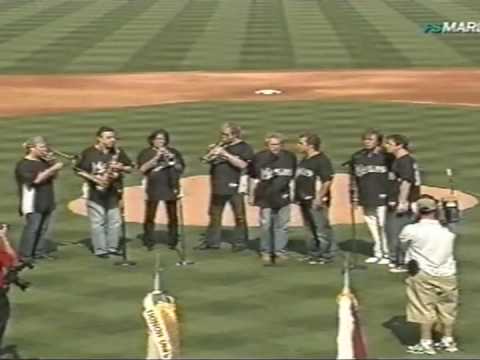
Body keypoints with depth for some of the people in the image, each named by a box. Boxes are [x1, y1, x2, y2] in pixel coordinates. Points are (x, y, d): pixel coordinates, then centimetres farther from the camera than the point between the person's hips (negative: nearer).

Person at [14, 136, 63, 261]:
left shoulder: (43, 161, 15)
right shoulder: (24, 164, -11)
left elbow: (53, 177, 15)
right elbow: (37, 179, -23)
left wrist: (52, 164, -1)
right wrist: (53, 169, -22)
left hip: (46, 202, 8)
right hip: (33, 203, -8)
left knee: (44, 228, 10)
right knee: (32, 228, -9)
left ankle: (41, 252, 17)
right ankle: (25, 255, -4)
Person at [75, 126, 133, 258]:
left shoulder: (118, 152, 6)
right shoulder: (89, 153, -7)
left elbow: (129, 168, 11)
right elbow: (79, 171, -5)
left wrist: (121, 167, -11)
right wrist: (95, 179, -17)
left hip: (113, 192, 4)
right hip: (96, 192, -4)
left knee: (115, 221, 8)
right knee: (98, 222, -2)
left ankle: (112, 247, 20)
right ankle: (100, 250, 5)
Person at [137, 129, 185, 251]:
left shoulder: (173, 152, 11)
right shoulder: (146, 153, 5)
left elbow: (180, 168, 8)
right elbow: (143, 168, -8)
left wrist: (172, 158, -9)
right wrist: (156, 157, -14)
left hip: (170, 187, 2)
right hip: (153, 188, -2)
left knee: (172, 216, 2)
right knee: (149, 217, -5)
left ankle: (172, 242, 10)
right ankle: (149, 243, 1)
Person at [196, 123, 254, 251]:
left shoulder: (244, 147, -4)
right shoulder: (219, 145, 14)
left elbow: (242, 164, -17)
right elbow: (206, 159, 14)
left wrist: (225, 154, -19)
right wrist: (212, 153, -8)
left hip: (235, 187, -6)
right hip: (218, 186, 6)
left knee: (239, 216, -2)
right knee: (214, 215, 10)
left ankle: (240, 241, 6)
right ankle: (212, 241, 18)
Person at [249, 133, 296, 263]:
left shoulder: (290, 157, 0)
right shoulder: (259, 157, -6)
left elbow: (293, 177, 12)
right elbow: (254, 178, 3)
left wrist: (294, 193, 13)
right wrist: (252, 195, 5)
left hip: (283, 197, 2)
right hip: (265, 197, -2)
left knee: (282, 225, 6)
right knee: (265, 225, 2)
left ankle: (280, 251, 16)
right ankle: (266, 252, 15)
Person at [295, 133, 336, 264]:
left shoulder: (322, 160, -13)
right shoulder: (304, 160, 16)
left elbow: (327, 180, -19)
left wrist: (319, 198, -23)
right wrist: (297, 195, 16)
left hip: (316, 201, -10)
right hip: (304, 199, 10)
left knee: (322, 228, -4)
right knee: (310, 228, 16)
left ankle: (327, 254, 4)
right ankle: (313, 253, 24)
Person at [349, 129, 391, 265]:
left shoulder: (385, 156, -7)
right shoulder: (357, 157, 9)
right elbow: (354, 177, 18)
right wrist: (355, 194, 14)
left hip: (381, 197, -6)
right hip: (366, 198, 6)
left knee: (383, 225, -7)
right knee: (372, 225, 13)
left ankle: (387, 254, 4)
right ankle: (378, 253, 24)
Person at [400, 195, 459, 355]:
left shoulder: (411, 230, -11)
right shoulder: (447, 232, -1)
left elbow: (402, 240, 9)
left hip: (423, 275, -4)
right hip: (447, 276, 4)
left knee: (424, 309, 5)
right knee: (447, 309, 16)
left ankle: (426, 343, 6)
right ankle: (448, 340, 26)